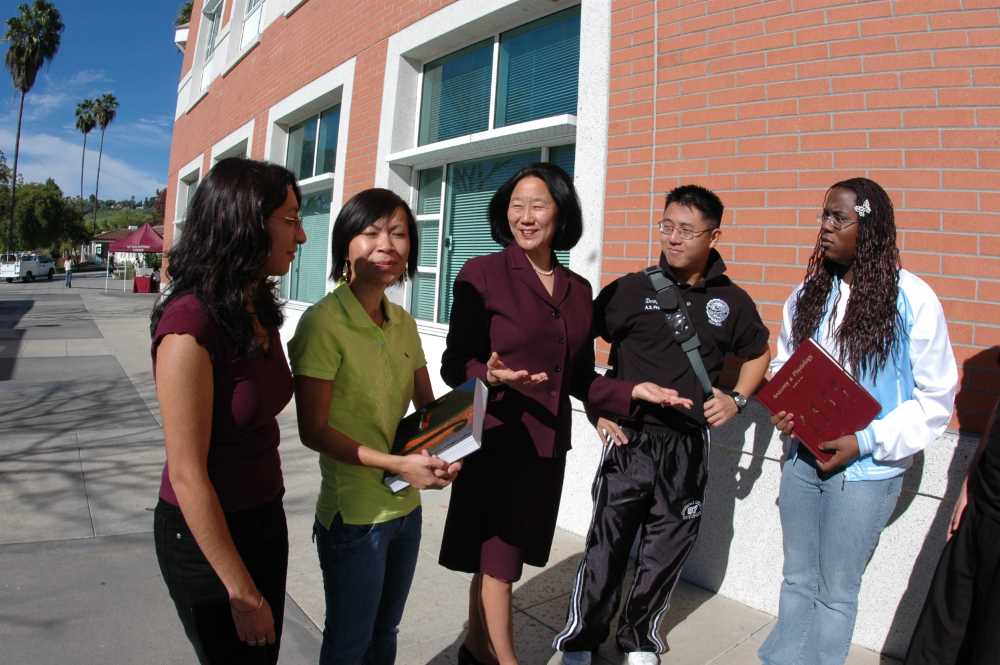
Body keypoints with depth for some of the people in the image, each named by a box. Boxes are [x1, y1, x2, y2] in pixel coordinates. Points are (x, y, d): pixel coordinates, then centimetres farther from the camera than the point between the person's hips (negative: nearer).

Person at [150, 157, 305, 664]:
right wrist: (241, 592, -16)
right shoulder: (189, 323, -25)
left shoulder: (258, 310, -1)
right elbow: (187, 475, -23)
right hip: (206, 534, -7)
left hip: (263, 520, 7)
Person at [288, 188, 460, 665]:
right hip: (354, 515, -6)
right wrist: (398, 464, -23)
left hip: (407, 508, 6)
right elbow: (313, 430, -17)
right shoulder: (323, 321, -18)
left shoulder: (402, 322, 3)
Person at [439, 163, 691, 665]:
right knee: (497, 559, 5)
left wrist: (631, 391, -1)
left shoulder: (578, 289, 8)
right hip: (496, 438, -5)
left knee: (498, 555, 16)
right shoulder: (482, 273, -8)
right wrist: (493, 377, -28)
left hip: (547, 444, 5)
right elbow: (454, 365, -9)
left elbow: (578, 378, 12)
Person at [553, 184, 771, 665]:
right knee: (606, 546, 4)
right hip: (629, 440, -2)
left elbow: (758, 353, 21)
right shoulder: (630, 289, -5)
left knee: (667, 551, 14)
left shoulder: (731, 301, 4)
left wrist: (737, 399, 6)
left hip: (688, 446, 3)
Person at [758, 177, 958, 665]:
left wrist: (868, 442, -16)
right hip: (801, 457, 4)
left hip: (865, 470, -4)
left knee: (836, 590, 12)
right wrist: (781, 410, -7)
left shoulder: (912, 299, -11)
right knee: (797, 578, 18)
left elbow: (936, 396, -8)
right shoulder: (808, 293, 1)